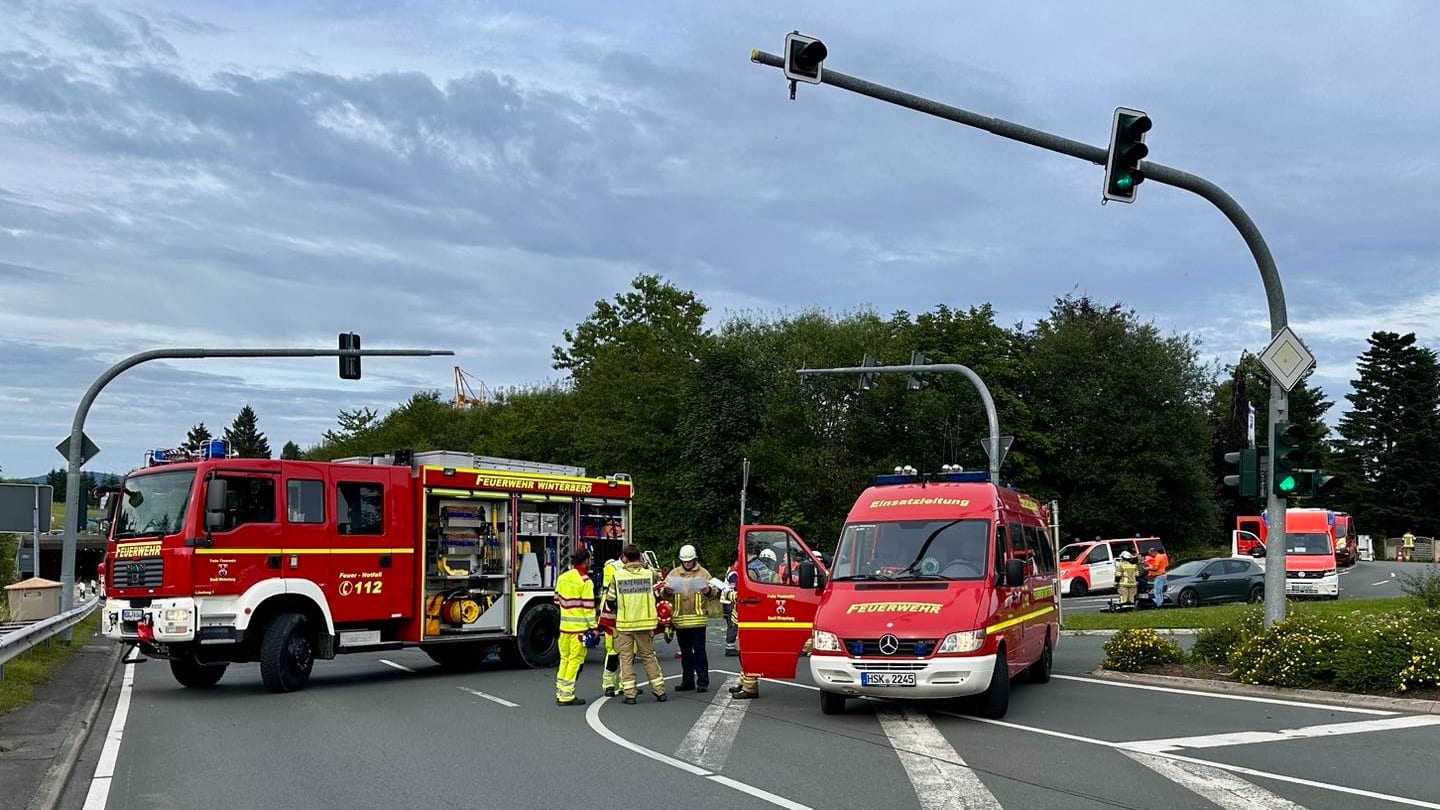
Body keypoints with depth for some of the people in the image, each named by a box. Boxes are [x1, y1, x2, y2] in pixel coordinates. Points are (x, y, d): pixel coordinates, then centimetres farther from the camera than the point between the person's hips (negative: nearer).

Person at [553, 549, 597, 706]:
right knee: (576, 660, -1)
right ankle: (567, 695, 1)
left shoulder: (562, 578, 9)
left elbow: (558, 601, 15)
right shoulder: (585, 582, -12)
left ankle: (560, 693, 20)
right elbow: (588, 606, -13)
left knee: (565, 658, 15)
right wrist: (593, 627, -8)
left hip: (564, 625, 7)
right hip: (579, 626, -7)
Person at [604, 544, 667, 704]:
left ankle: (629, 694, 4)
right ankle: (659, 691, 15)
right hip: (645, 623, 2)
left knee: (626, 658, 7)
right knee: (649, 656, 13)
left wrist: (616, 610, 23)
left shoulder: (618, 575, -7)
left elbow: (610, 599, 1)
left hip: (624, 624, -2)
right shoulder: (649, 574, -5)